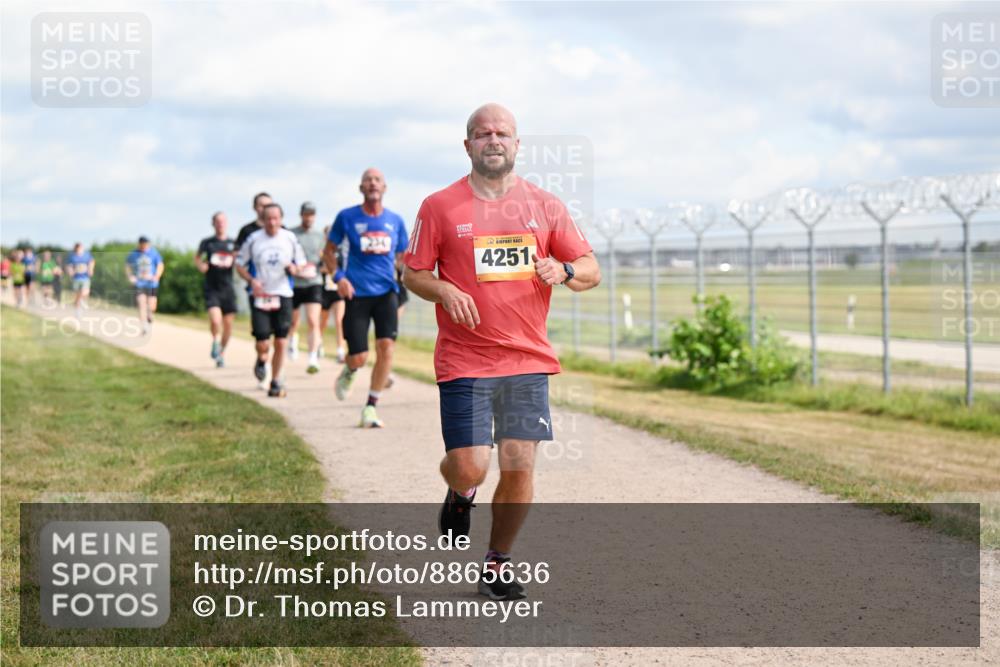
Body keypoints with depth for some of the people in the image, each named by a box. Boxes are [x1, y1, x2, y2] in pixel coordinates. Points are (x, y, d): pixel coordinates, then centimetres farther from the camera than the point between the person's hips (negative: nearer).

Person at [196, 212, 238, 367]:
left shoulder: (233, 244, 4)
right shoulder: (207, 242, 1)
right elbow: (197, 257, 18)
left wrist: (235, 260, -9)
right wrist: (200, 265, -2)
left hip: (228, 289, 2)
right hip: (212, 289, -2)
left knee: (228, 324, 6)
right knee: (215, 320, -20)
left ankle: (222, 352, 27)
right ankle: (215, 342, 10)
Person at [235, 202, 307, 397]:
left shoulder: (290, 238, 2)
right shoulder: (253, 239, -2)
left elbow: (301, 264, 12)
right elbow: (240, 265, 6)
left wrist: (294, 269, -12)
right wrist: (252, 280, -12)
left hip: (283, 295, 1)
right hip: (260, 296, -1)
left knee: (281, 342, -2)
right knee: (262, 343, -7)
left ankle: (276, 381, 15)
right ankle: (261, 360, 29)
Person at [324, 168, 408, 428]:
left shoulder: (395, 221, 8)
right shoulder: (347, 217, 2)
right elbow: (328, 251, 10)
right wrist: (338, 277, -5)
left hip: (386, 291, 2)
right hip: (357, 293, -2)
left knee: (386, 346, -14)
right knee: (358, 358, -6)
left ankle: (370, 407, -2)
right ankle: (348, 372, 34)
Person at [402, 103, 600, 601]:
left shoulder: (545, 205, 7)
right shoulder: (440, 206, 2)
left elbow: (591, 271, 9)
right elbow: (413, 274, 6)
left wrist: (563, 271, -13)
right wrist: (444, 291, -15)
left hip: (529, 360, 2)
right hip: (464, 362, -2)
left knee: (519, 467, -2)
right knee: (469, 467, -9)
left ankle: (498, 565, 18)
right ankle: (460, 494, 29)